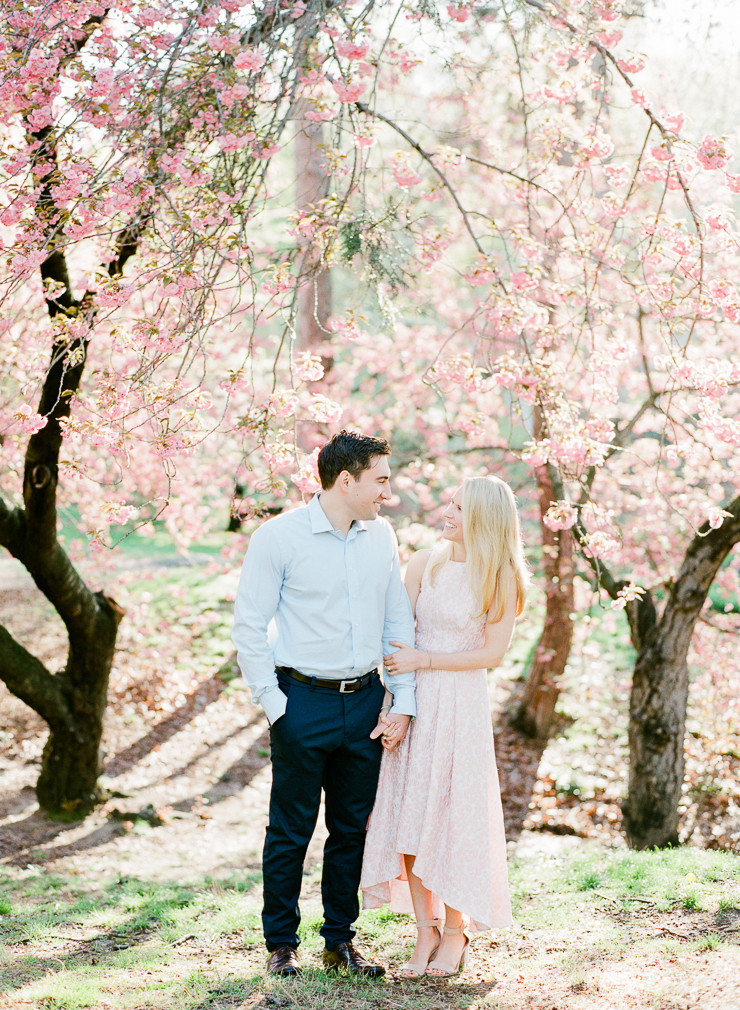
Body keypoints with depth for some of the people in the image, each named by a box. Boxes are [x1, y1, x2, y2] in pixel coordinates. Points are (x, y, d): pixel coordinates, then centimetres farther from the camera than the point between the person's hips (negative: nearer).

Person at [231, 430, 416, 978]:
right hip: (304, 701, -5)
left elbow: (399, 621, 11)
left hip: (366, 700, 5)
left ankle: (341, 941, 24)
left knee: (353, 828, 11)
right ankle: (281, 944, 18)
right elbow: (249, 627, -7)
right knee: (291, 831, 4)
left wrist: (404, 702, 4)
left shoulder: (382, 536, 7)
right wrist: (274, 705, -10)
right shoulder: (279, 537, -9)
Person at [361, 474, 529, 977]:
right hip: (413, 702, 3)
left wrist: (423, 660, -11)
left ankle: (456, 931, 18)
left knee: (455, 816, 2)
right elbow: (398, 636, 3)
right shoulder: (424, 563, 4)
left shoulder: (501, 578, -4)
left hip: (463, 704, -3)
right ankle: (426, 931, 13)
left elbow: (492, 654, -7)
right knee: (409, 813, 2)